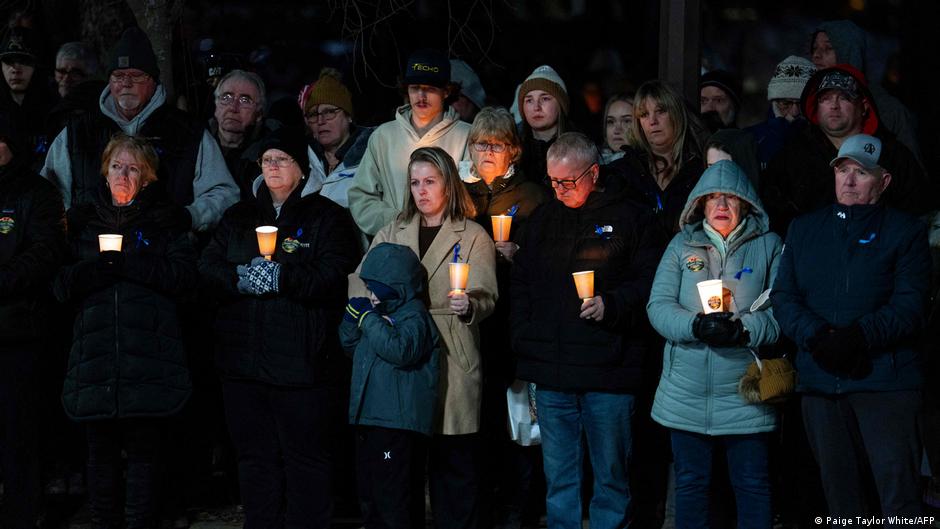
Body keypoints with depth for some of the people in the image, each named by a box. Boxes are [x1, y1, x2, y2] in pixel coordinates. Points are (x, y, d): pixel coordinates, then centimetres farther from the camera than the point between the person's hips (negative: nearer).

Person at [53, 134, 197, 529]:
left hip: (149, 355, -2)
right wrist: (87, 273, -11)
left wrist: (124, 264, -12)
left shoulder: (165, 225, 11)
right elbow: (60, 285, 11)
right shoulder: (80, 222, 18)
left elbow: (184, 277, -4)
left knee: (145, 448, -3)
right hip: (95, 355, 2)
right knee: (101, 449, 4)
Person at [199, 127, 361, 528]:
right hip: (243, 356, 5)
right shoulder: (239, 217, 17)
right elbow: (207, 268, 4)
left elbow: (332, 279, -13)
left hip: (300, 359, -5)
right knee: (255, 454, 11)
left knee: (305, 456, 0)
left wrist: (278, 277, -18)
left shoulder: (326, 217, 1)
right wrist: (243, 278, -14)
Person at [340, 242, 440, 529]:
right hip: (369, 418, 10)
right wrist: (352, 317, 5)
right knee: (368, 491, 18)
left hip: (399, 423, -10)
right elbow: (351, 345, 25)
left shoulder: (413, 315, -12)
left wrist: (370, 319, -22)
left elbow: (401, 350, -30)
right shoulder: (382, 311, 15)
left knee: (393, 495, -9)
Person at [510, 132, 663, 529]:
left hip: (608, 374, -4)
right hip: (551, 371, 4)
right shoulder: (542, 220, 14)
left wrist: (610, 305, -18)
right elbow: (521, 284, 17)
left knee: (610, 474, 3)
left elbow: (648, 283, -3)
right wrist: (523, 339, 8)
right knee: (559, 477, 9)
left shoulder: (629, 219, 0)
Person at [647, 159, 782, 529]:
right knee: (690, 484, 10)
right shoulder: (682, 245, 10)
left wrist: (744, 330, -22)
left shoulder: (768, 246, 5)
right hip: (687, 393, 2)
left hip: (745, 395, -2)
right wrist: (696, 327, -19)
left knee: (752, 485, 3)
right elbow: (658, 306, 0)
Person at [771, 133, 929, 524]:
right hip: (821, 382, 4)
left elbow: (910, 305, -6)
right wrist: (816, 337, -11)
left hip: (885, 379, -4)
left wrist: (858, 337, -21)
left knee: (899, 496, -11)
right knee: (841, 497, 9)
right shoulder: (804, 229, 17)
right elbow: (783, 297, 8)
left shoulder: (906, 231, 5)